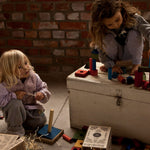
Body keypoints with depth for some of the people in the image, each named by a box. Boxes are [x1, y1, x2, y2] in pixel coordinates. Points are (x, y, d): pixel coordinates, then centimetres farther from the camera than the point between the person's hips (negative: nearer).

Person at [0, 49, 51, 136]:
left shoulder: (34, 77, -12)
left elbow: (43, 87, 1)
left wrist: (42, 94, -22)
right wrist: (14, 96, -34)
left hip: (30, 108, 4)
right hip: (14, 111, -3)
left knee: (41, 120, -16)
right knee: (15, 103, -35)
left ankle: (22, 122, 12)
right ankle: (15, 128, -14)